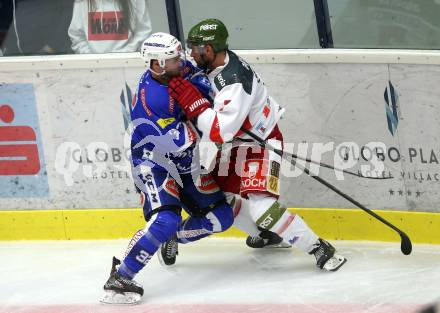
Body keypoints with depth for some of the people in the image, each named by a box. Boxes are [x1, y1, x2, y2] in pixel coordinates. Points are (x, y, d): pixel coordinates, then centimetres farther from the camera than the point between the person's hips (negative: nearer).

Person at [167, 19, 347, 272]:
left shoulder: (234, 82, -33)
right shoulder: (219, 63, -4)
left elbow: (221, 131, -37)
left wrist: (192, 101, -34)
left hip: (261, 143, -10)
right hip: (236, 141, 10)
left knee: (261, 207, -22)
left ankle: (320, 249, -13)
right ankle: (265, 234, 36)